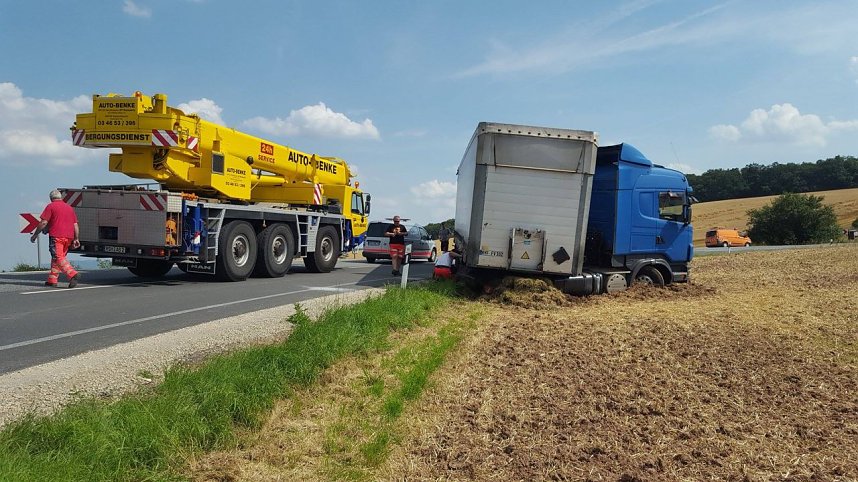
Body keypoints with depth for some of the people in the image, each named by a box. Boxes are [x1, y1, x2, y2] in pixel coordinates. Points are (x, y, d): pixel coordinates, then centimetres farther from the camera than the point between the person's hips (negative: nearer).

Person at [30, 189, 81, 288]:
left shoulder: (51, 206, 2)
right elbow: (75, 225, 15)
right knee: (56, 258, 16)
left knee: (58, 258, -11)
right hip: (68, 237, 6)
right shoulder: (69, 207, 20)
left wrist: (35, 235, 5)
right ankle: (52, 280, 15)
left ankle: (73, 274, -29)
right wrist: (76, 239, 14)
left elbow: (43, 223, -5)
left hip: (56, 236, -6)